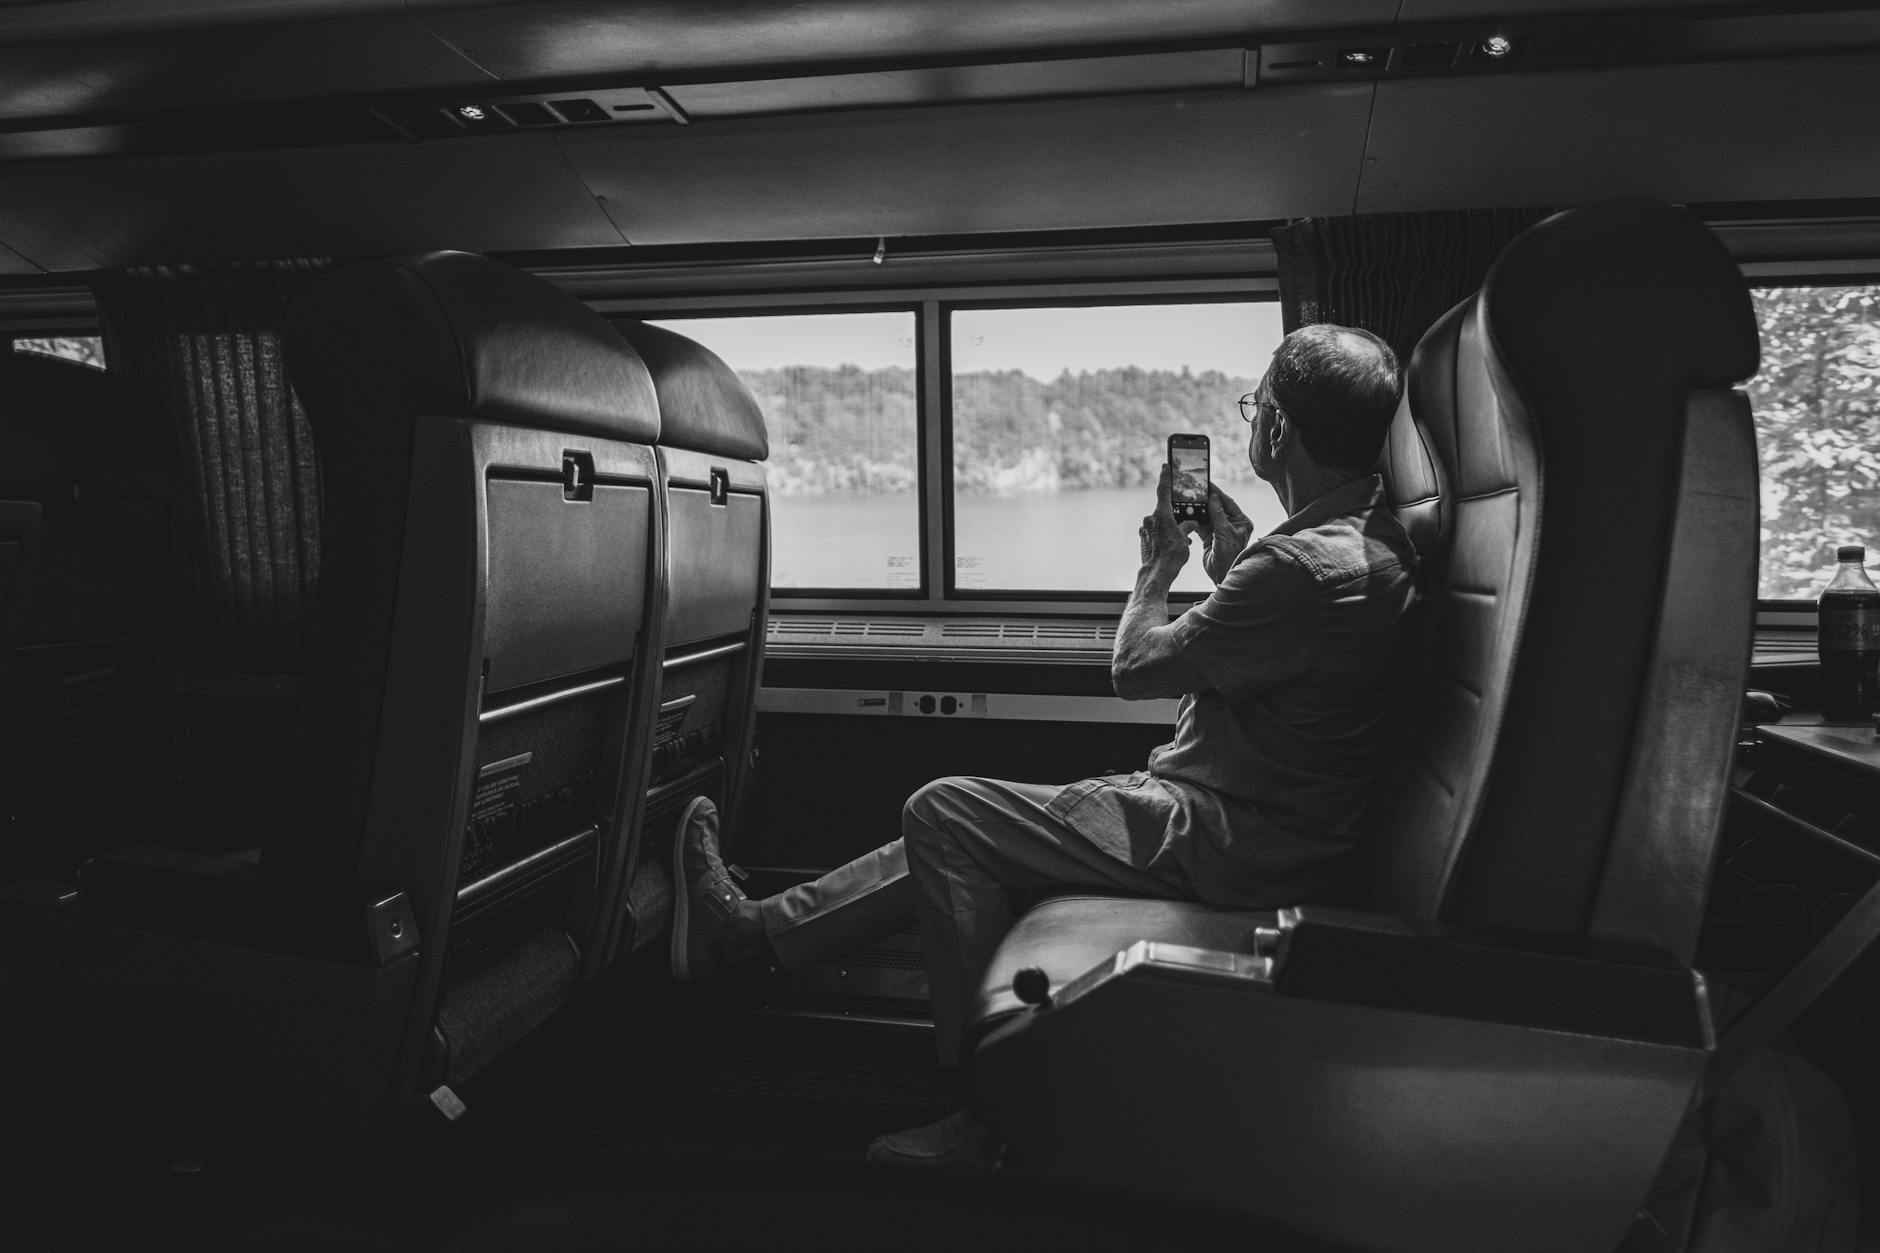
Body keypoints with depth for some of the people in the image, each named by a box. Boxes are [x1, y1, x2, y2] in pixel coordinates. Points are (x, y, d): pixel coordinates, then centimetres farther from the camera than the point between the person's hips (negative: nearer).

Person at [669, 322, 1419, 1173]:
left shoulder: (1311, 568, -26)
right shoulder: (1374, 533, 6)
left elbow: (1134, 670, -17)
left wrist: (1159, 565, 0)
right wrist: (1233, 558, 8)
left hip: (1232, 842, -10)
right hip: (1256, 820, 10)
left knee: (943, 813, -8)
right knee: (967, 822, 12)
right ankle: (752, 930, 22)